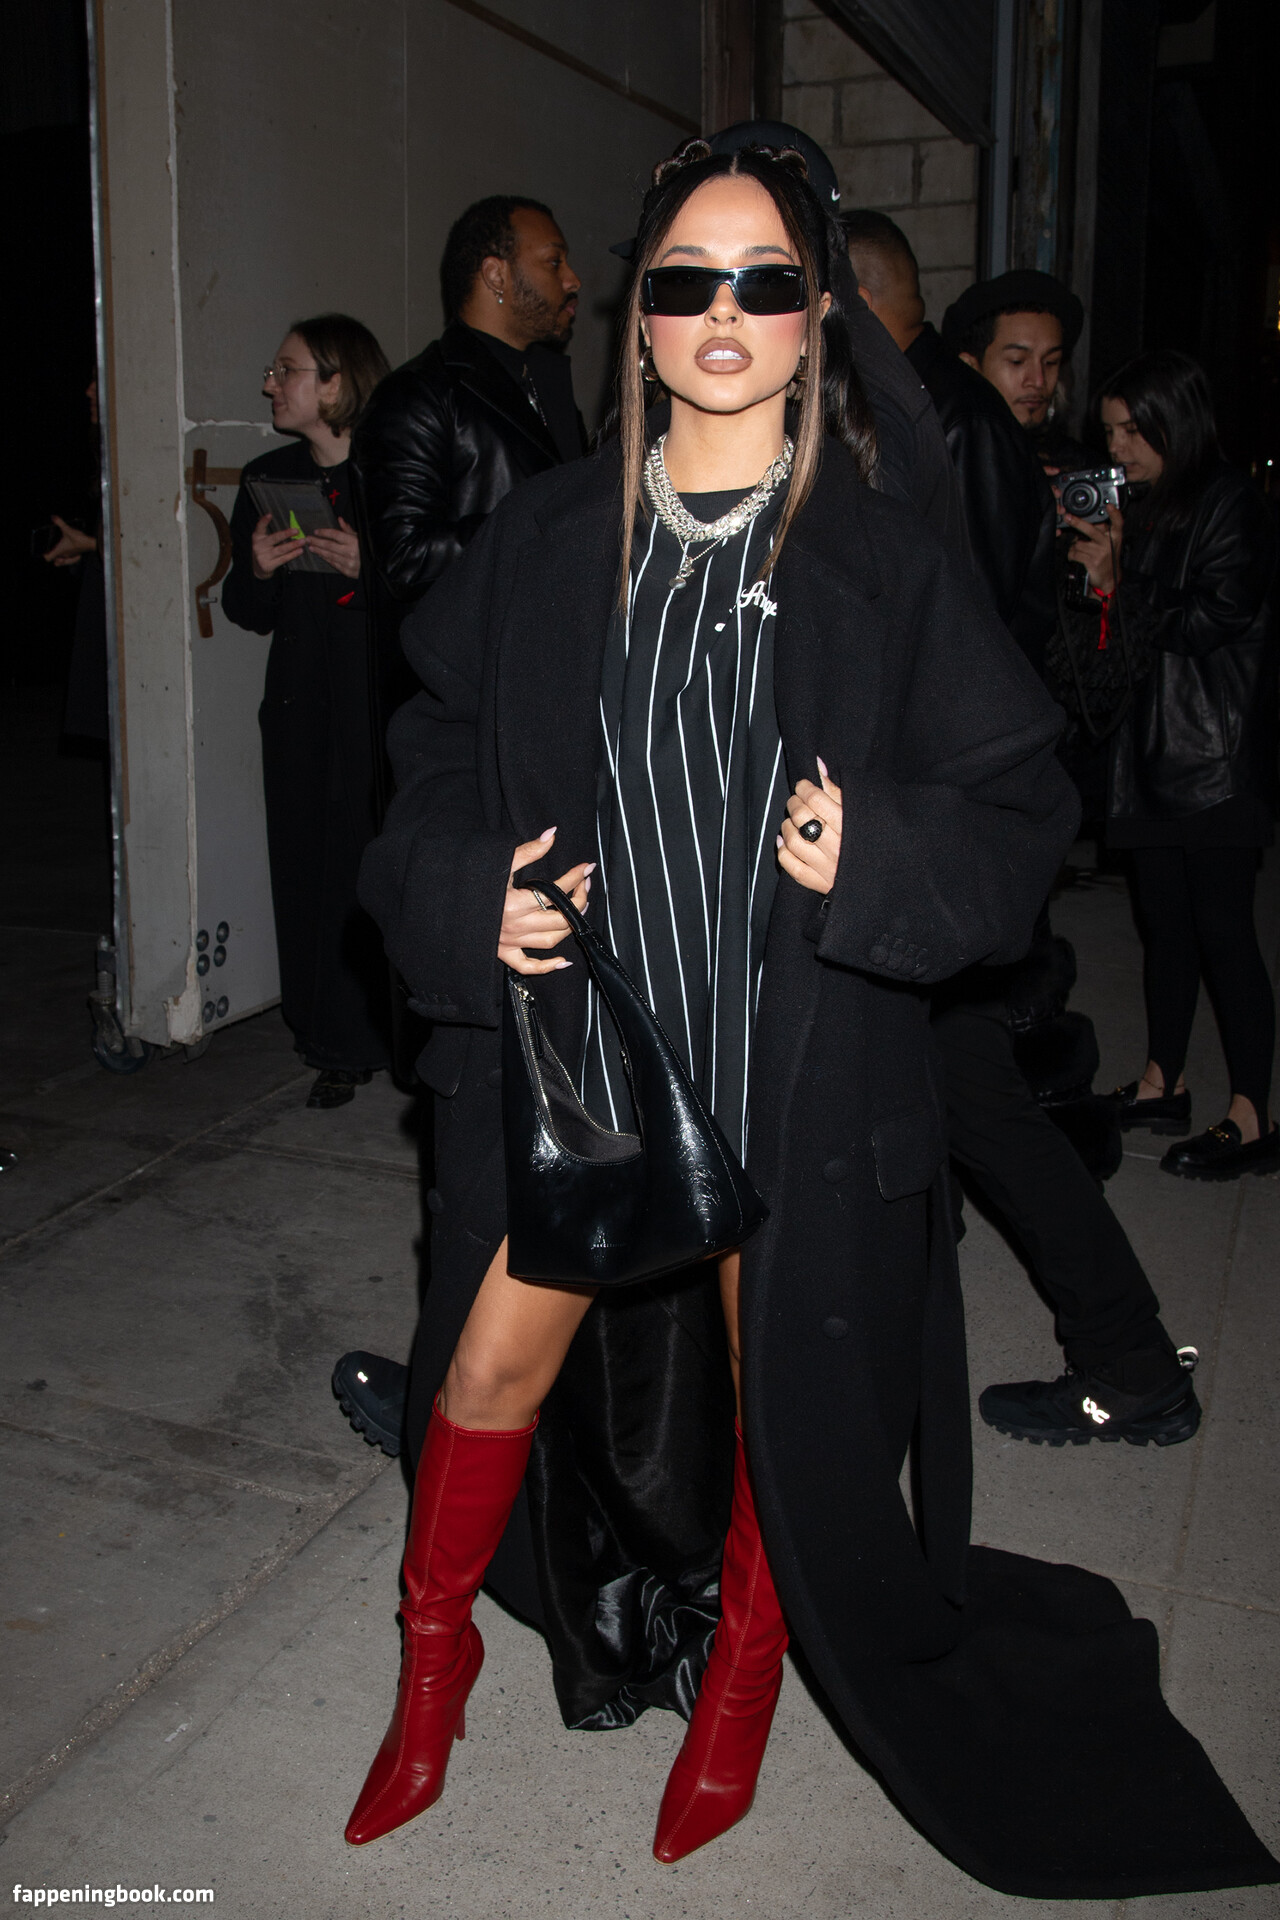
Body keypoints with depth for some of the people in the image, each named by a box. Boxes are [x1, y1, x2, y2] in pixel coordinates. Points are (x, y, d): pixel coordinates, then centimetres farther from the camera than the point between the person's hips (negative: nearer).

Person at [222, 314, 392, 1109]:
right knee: (314, 869, 3)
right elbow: (248, 613, 17)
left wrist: (371, 566, -20)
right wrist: (257, 571, -3)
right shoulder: (270, 478, 12)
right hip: (304, 708, 5)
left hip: (389, 708, -4)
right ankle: (341, 1047, 14)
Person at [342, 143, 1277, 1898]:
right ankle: (435, 1656, 41)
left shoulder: (885, 565, -4)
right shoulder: (545, 542, 2)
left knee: (784, 1405, 14)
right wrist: (469, 896, -7)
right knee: (494, 1365, 12)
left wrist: (879, 861, -19)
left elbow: (1022, 802, -1)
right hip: (574, 1047, 2)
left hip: (797, 1075, -1)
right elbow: (442, 747, 10)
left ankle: (739, 1685, 43)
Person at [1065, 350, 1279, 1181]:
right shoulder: (1147, 508, 14)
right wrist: (1104, 570, -1)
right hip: (1154, 751, 8)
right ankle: (1162, 1084, 24)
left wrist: (1121, 577, -10)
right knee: (1165, 920, 13)